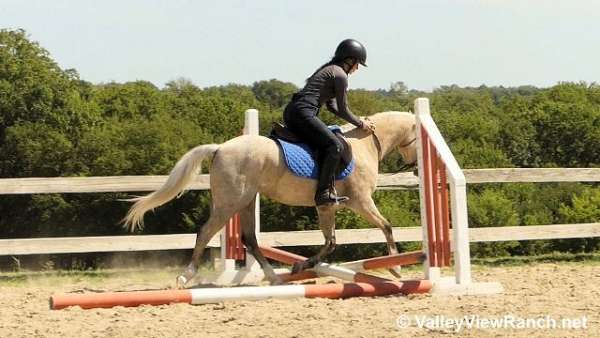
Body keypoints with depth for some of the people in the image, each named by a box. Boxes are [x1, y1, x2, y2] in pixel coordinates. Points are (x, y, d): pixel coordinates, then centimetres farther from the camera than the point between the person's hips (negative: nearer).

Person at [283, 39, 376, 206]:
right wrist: (361, 124, 14)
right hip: (303, 113, -11)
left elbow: (332, 106, 32)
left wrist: (358, 120, 29)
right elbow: (343, 110, -1)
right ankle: (323, 193, -22)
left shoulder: (329, 70, 26)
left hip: (290, 112, 11)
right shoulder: (340, 75, -4)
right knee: (335, 145, -17)